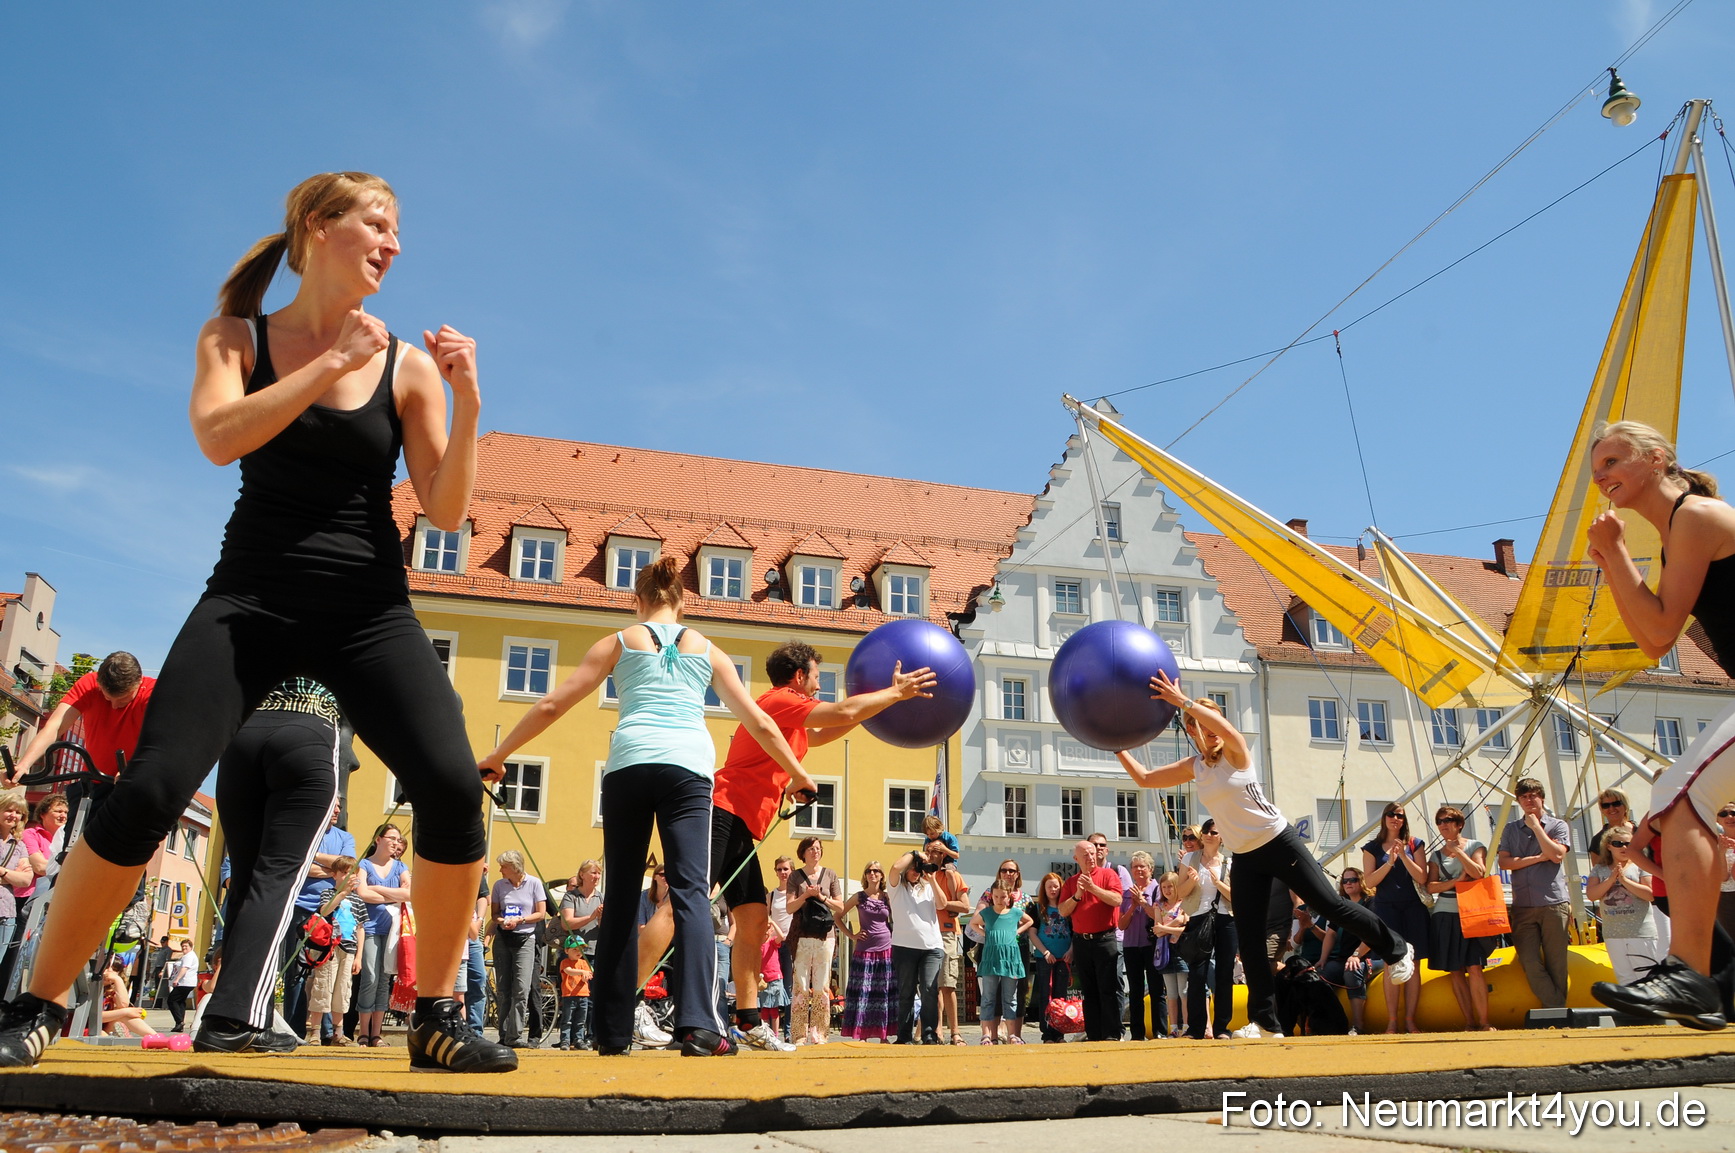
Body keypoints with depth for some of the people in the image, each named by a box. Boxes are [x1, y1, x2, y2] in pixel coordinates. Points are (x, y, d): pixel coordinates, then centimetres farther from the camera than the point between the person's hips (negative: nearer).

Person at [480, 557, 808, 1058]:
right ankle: (698, 1025, -19)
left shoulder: (619, 642, 19)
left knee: (621, 897, 7)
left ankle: (613, 1032, 9)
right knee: (691, 892, -5)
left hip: (628, 763, 0)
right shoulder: (708, 650, 22)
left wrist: (497, 755, 24)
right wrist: (799, 775, 34)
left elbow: (552, 705, 16)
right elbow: (759, 723, 22)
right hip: (689, 767, 0)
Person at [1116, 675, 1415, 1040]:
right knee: (1249, 940, 1)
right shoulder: (1193, 767, 3)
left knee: (1330, 905, -3)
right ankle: (1264, 1021, 8)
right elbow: (1144, 779, 7)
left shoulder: (1236, 751, -12)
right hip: (1244, 858, 5)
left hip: (1280, 843, -5)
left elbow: (1227, 728, -36)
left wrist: (1181, 701, -43)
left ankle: (1397, 949, 21)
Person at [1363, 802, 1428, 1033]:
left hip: (1413, 908, 1)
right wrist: (1390, 861, -14)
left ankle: (1410, 1020, 4)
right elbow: (1370, 880, -2)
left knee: (1413, 965, -1)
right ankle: (1392, 1022, -4)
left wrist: (1403, 855, -12)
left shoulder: (1414, 844, 9)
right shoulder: (1373, 847, 7)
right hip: (1387, 908, -1)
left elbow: (1422, 878, 0)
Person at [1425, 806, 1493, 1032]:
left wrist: (1458, 852, -8)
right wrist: (1456, 881, -10)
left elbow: (1478, 873, -10)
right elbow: (1431, 887, 3)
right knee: (1455, 971, 0)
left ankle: (1484, 1022, -10)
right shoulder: (1436, 855, 14)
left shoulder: (1475, 846, 7)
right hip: (1444, 916, 3)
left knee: (1474, 968, -13)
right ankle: (1469, 1022, 3)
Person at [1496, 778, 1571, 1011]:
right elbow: (1504, 862, 1)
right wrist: (1539, 858, -6)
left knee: (1556, 962, 0)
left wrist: (1535, 826, -5)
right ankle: (1556, 1008, 4)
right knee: (1529, 961, -5)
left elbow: (1557, 855, -10)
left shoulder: (1557, 826, 7)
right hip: (1523, 905, 2)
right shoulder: (1510, 829, 13)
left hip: (1553, 903, -2)